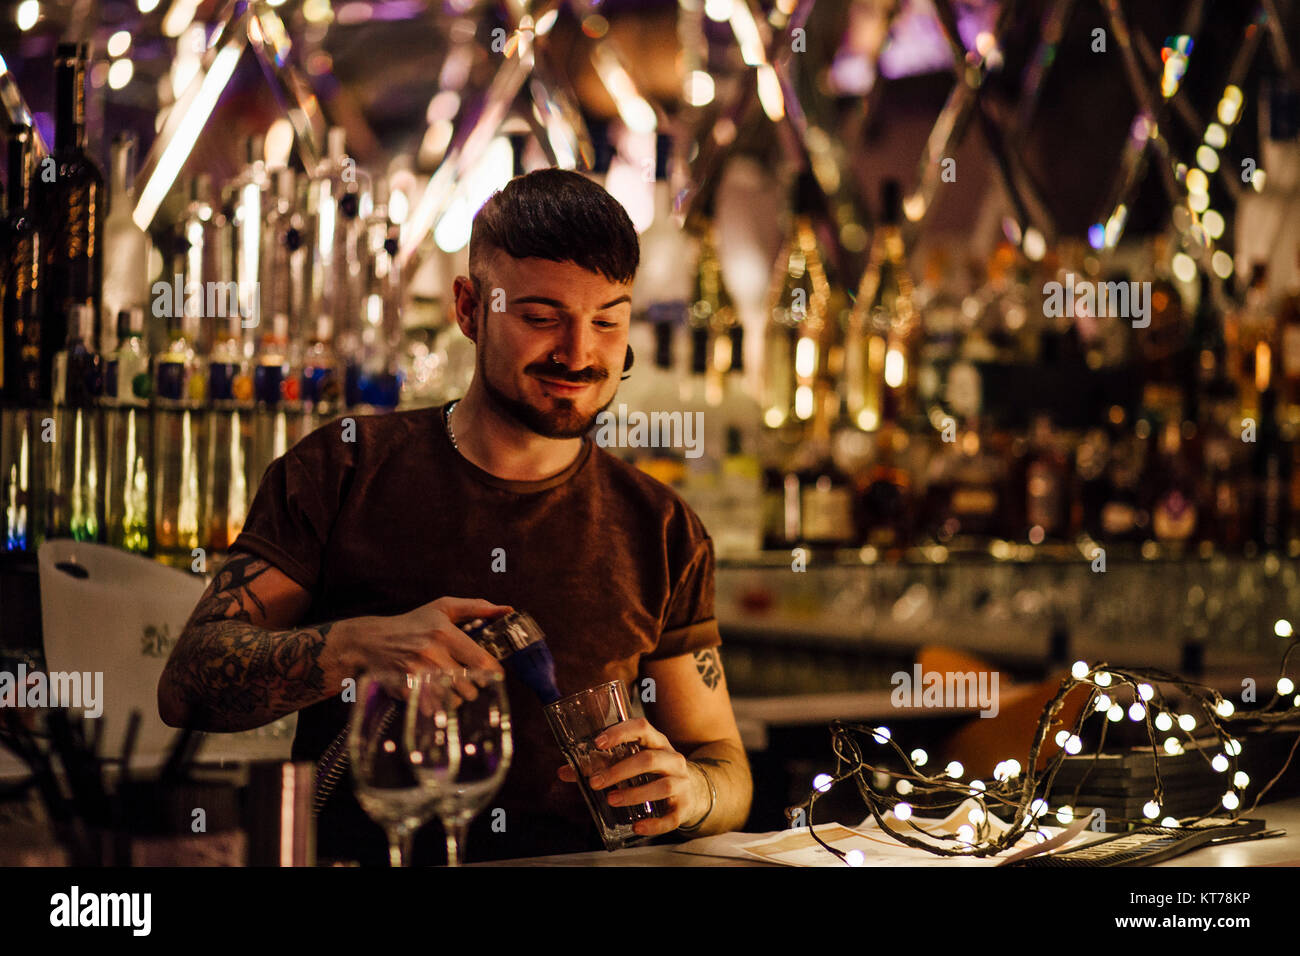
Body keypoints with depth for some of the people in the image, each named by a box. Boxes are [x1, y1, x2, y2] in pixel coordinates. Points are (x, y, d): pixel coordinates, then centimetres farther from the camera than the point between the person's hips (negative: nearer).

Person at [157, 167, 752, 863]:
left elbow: (726, 767, 14)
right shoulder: (342, 472, 5)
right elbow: (186, 685, 0)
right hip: (351, 861, -1)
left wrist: (685, 789, -10)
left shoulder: (664, 535, 10)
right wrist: (355, 648, -18)